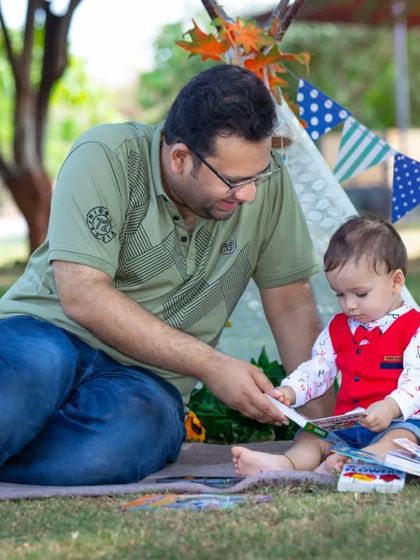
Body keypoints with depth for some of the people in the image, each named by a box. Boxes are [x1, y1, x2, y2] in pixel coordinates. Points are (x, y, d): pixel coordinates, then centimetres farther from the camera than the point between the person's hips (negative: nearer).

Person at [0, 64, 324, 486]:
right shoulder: (105, 158, -13)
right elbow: (83, 296, -18)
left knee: (124, 440, -35)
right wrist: (211, 365, -18)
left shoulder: (264, 178, 0)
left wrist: (320, 416, -4)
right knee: (34, 369, -42)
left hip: (148, 375, 4)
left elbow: (291, 302, 8)